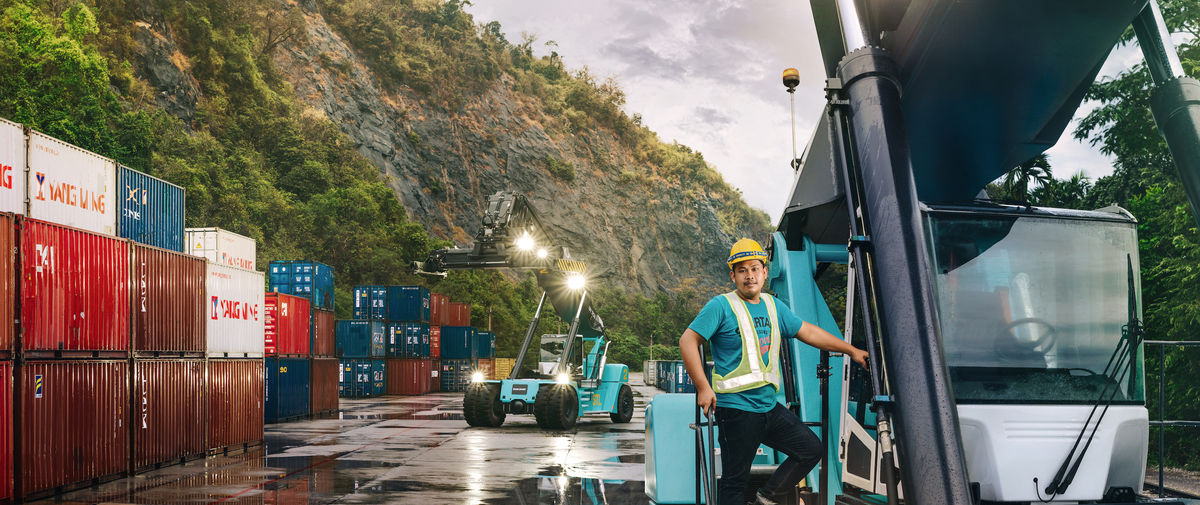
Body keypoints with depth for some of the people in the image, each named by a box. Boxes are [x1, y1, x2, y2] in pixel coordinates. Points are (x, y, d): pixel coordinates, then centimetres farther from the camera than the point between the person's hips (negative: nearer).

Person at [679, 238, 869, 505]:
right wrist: (703, 387, -19)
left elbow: (809, 332, 23)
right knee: (735, 480, -3)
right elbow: (688, 341, -12)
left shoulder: (773, 307, 13)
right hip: (736, 409, -7)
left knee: (812, 449, 10)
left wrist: (852, 350, 27)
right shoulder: (721, 306, -7)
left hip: (770, 407, 7)